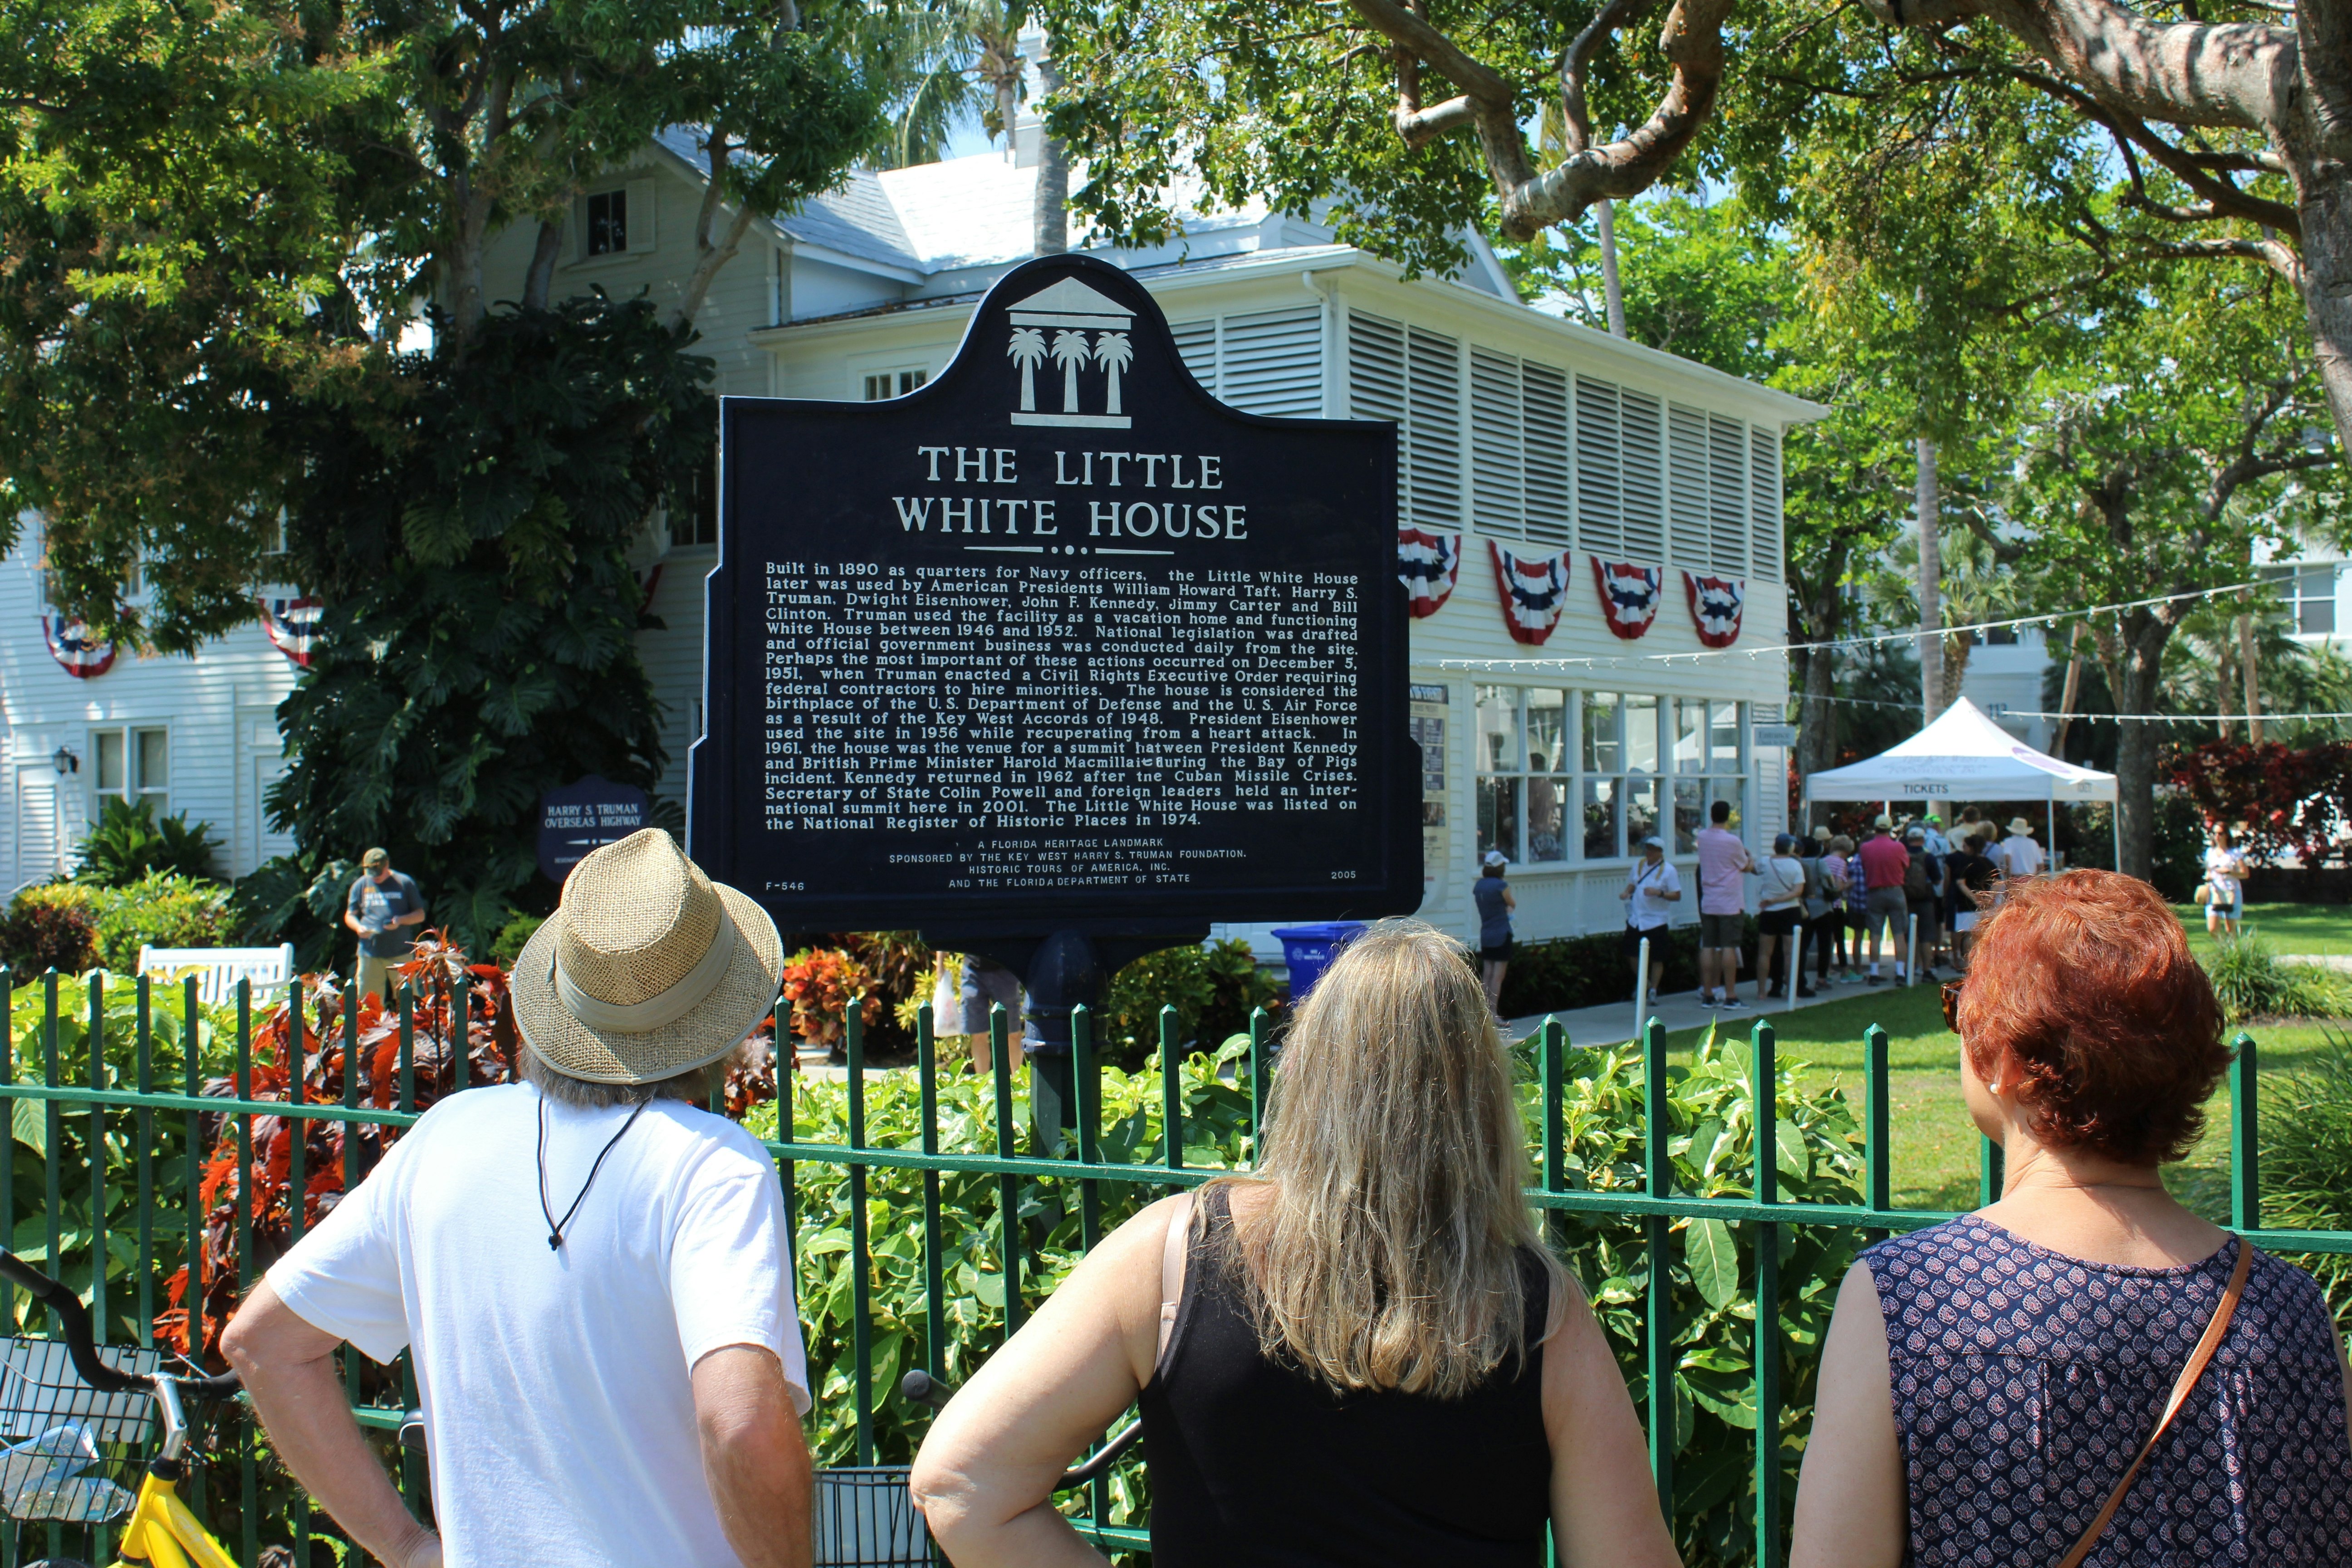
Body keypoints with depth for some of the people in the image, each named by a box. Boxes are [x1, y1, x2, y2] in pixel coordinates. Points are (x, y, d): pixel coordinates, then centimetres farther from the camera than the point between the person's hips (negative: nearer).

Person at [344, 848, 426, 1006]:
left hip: (401, 953, -2)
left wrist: (400, 920, -13)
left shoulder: (405, 883, 4)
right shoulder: (360, 886, 10)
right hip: (369, 954, 2)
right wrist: (358, 928, -7)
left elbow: (420, 915, 7)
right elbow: (349, 916, 16)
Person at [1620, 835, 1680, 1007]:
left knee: (1657, 958, 2)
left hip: (1656, 921, -5)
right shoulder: (1640, 865, 8)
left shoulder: (1669, 870, -9)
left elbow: (1677, 896, -10)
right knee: (1631, 954, 7)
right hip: (1635, 919, 5)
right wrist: (1627, 892, 0)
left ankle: (1653, 992, 14)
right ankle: (1643, 983, 31)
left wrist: (1659, 893, -25)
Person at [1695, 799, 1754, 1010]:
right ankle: (1730, 996, -4)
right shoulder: (1732, 841, -11)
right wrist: (1751, 862, 24)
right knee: (1729, 948, -4)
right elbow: (1746, 867, 4)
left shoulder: (1702, 837, 3)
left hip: (1707, 903, 5)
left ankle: (1708, 994, 6)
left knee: (1708, 947, 5)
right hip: (1730, 903, -5)